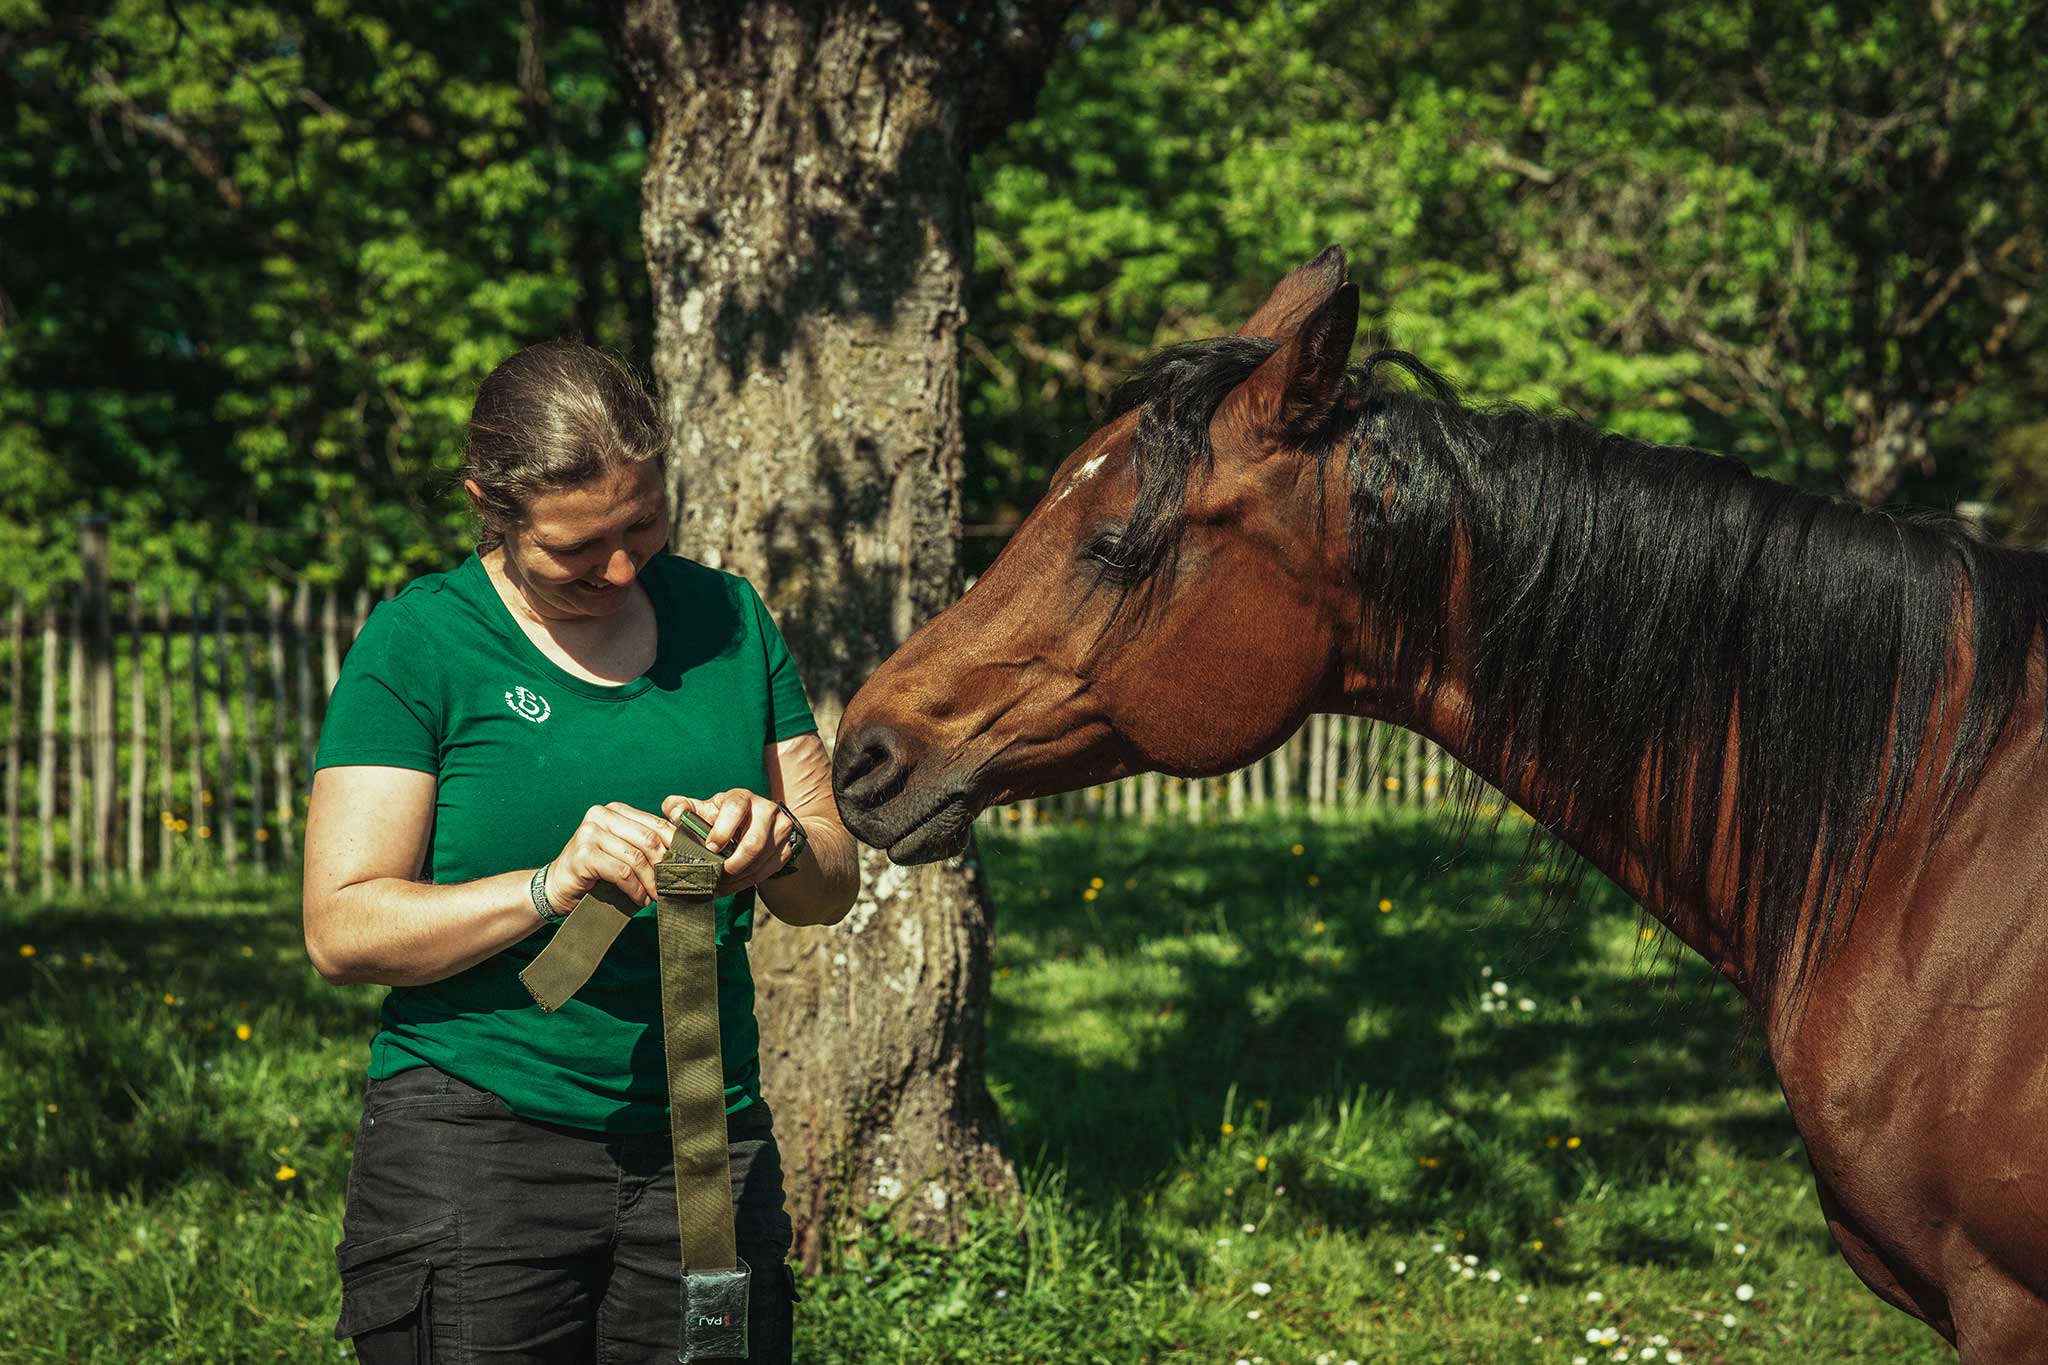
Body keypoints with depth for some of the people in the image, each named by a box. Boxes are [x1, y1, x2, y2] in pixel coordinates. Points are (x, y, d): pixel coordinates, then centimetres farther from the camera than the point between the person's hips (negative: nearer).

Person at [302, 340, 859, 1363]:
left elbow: (832, 887, 12)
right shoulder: (419, 643, -4)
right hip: (472, 1152, -4)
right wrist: (551, 887, -24)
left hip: (708, 1150, 4)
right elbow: (341, 931, -11)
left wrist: (776, 847, -11)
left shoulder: (726, 618, 9)